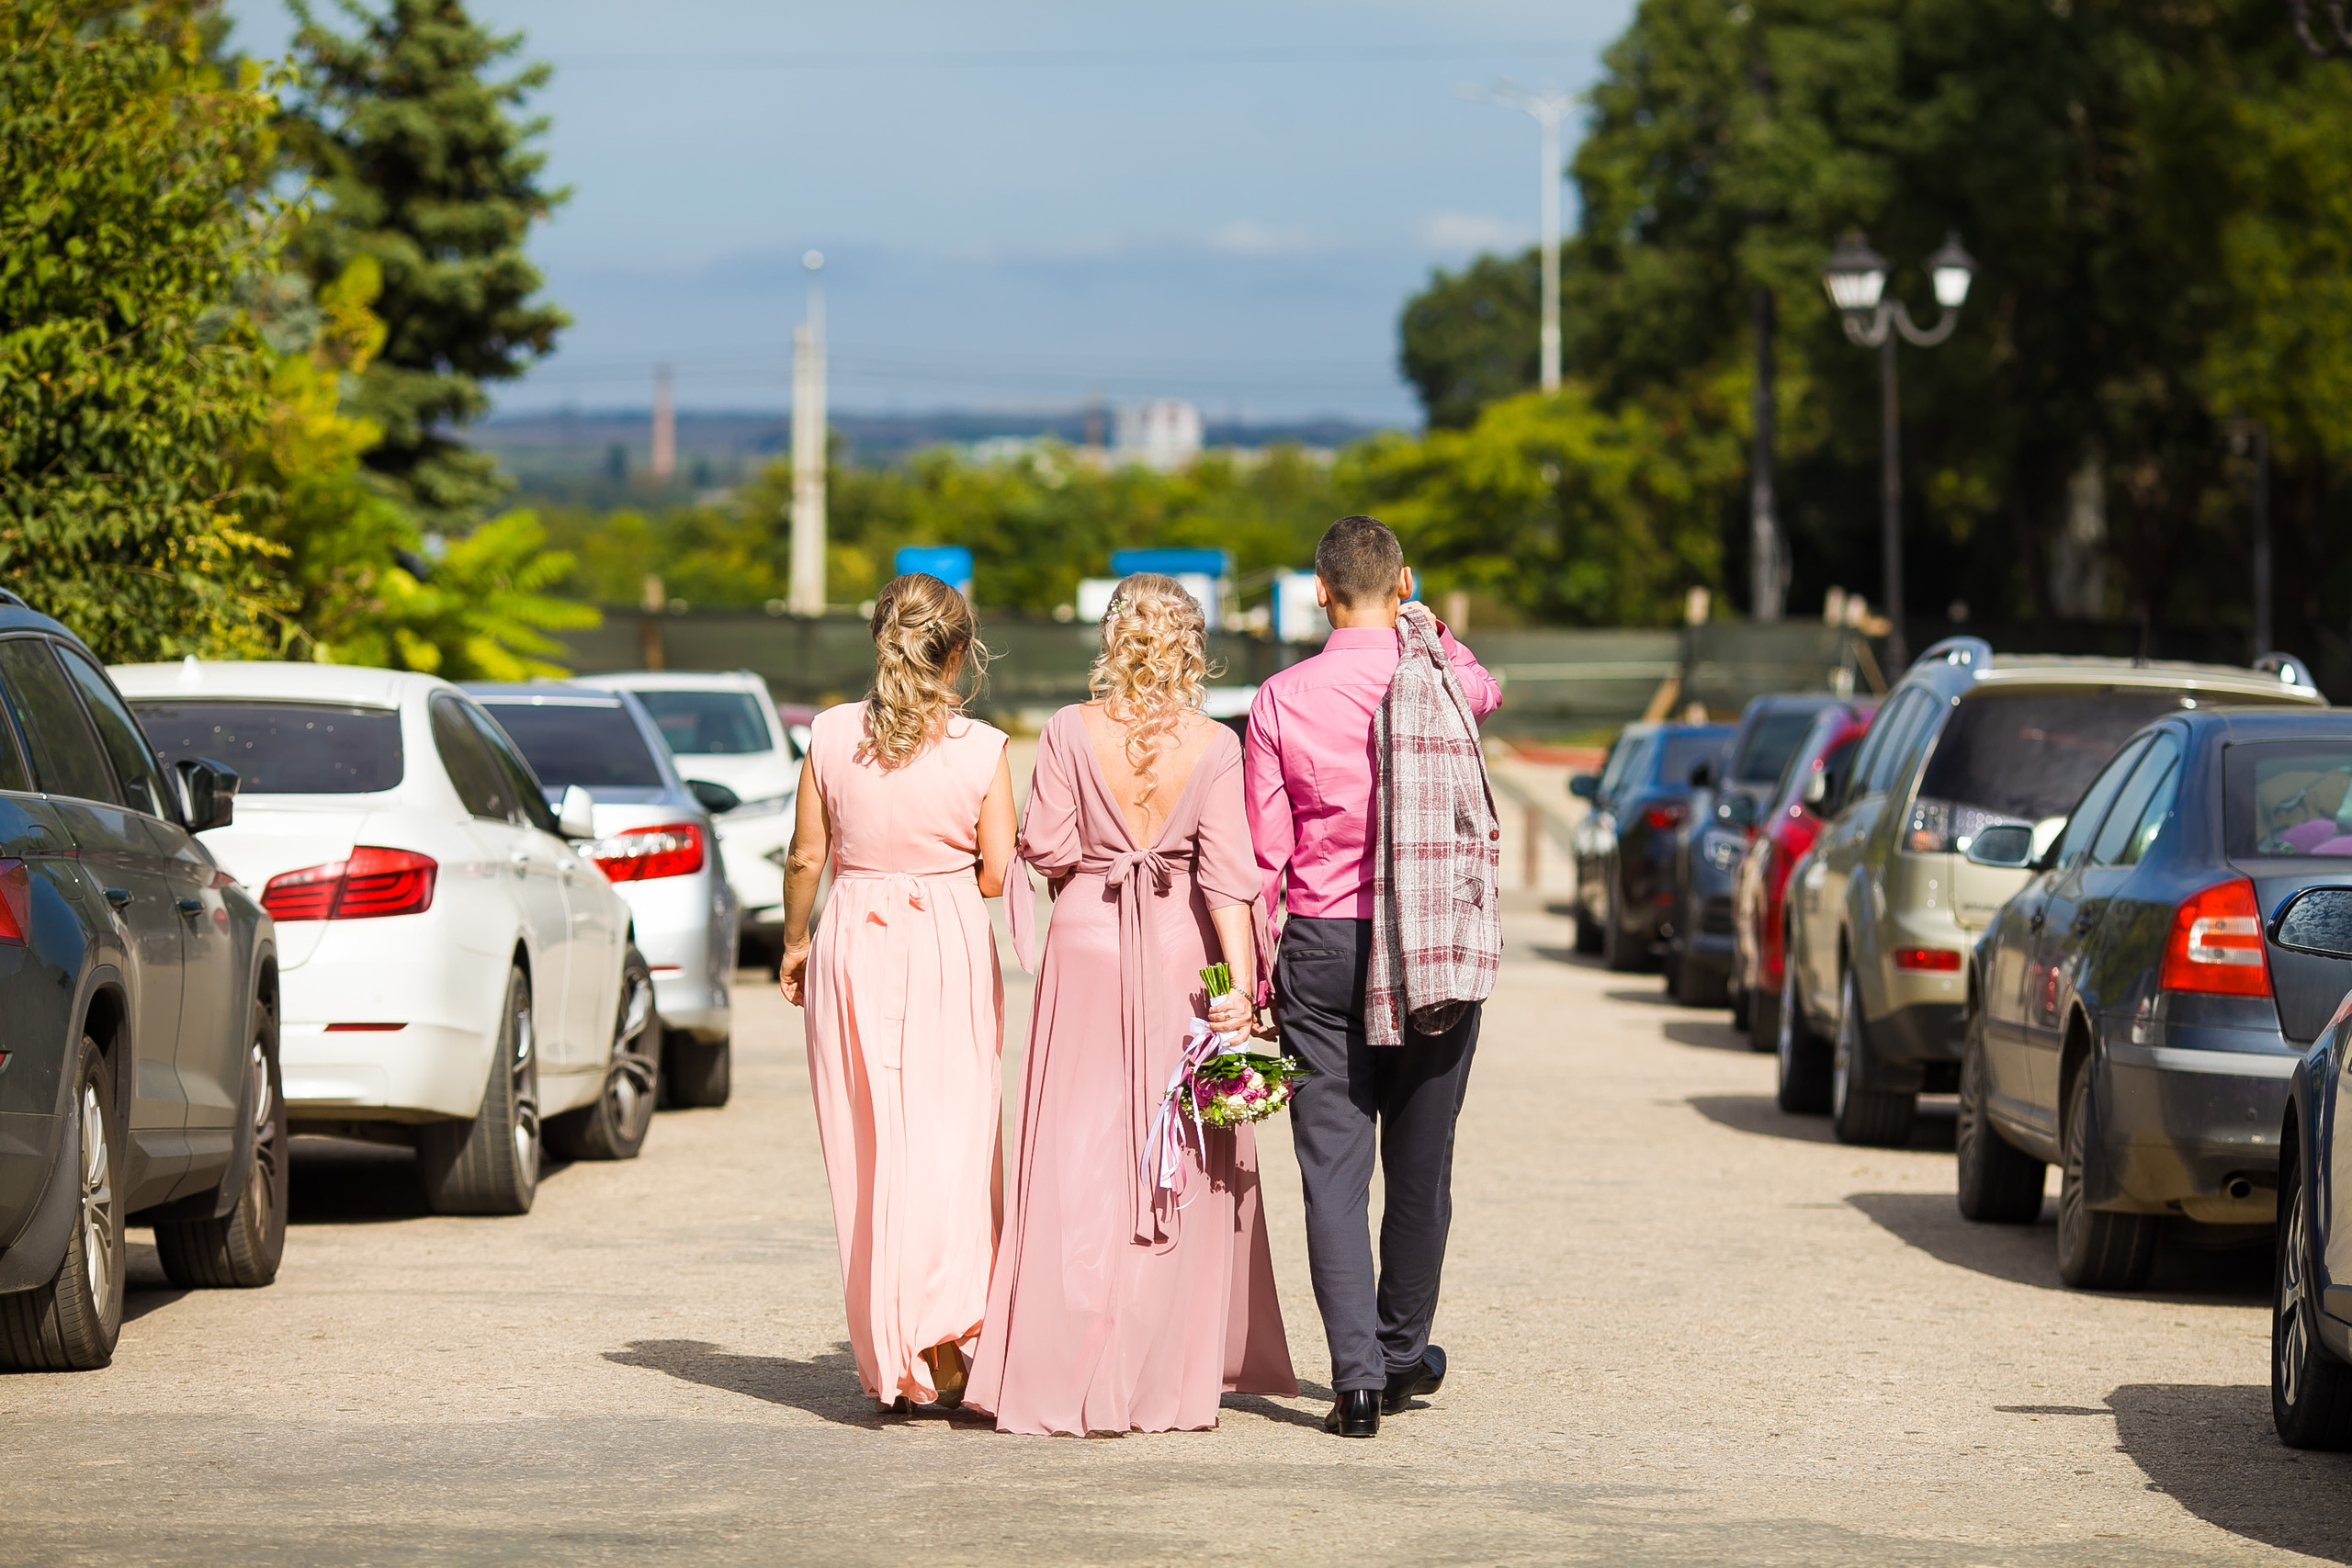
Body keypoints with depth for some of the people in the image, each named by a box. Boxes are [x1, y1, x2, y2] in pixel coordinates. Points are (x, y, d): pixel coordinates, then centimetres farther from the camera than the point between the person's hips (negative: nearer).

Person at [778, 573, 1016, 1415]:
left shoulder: (832, 736, -4)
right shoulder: (980, 749, -7)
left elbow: (806, 855, 0)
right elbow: (997, 872, -5)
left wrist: (793, 941, 15)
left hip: (853, 944, 1)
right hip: (951, 946, -1)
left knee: (866, 1147, 7)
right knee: (949, 1139, 5)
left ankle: (888, 1359, 9)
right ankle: (940, 1341, -7)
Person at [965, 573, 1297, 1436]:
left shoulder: (1070, 732, -5)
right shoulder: (1214, 745, -5)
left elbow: (1047, 852, -4)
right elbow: (1227, 872, -11)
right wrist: (1239, 983, -12)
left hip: (1087, 943, 0)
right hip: (1183, 947, 0)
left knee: (1078, 1160, 3)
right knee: (1183, 1167, 9)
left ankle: (1065, 1374, -1)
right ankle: (1171, 1376, 12)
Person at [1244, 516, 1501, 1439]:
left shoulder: (1282, 700, -5)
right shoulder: (1441, 680, -3)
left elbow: (1264, 854, -3)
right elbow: (1488, 693, 25)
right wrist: (1427, 629, 20)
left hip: (1323, 948, -1)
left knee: (1334, 1167, -1)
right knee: (1421, 1164, 14)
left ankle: (1358, 1379, -8)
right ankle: (1402, 1353, 28)